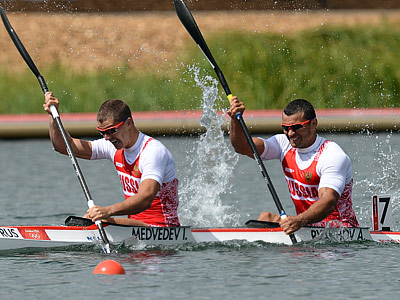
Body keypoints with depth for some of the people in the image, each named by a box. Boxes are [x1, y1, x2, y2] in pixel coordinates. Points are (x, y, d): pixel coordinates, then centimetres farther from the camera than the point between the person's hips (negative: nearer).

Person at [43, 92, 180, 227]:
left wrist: (108, 211, -48)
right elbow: (63, 146, 9)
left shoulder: (154, 151, -20)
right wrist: (53, 115, -6)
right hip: (136, 224, 8)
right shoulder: (114, 146, 5)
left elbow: (145, 199, -35)